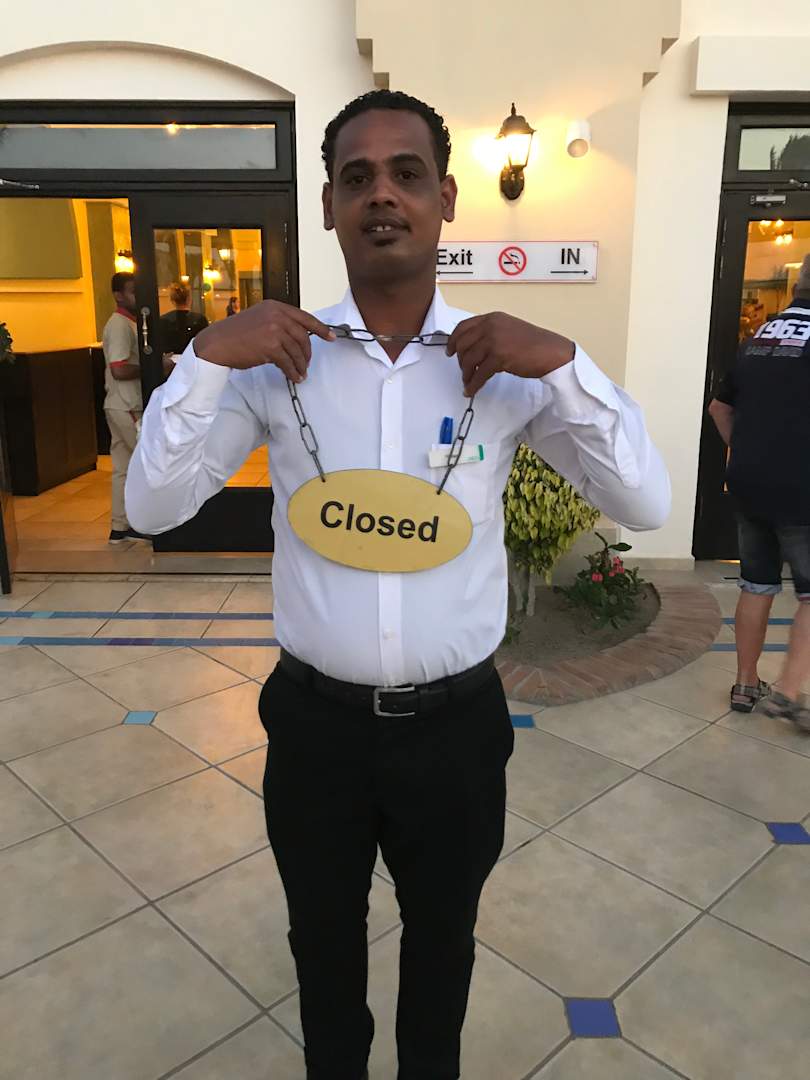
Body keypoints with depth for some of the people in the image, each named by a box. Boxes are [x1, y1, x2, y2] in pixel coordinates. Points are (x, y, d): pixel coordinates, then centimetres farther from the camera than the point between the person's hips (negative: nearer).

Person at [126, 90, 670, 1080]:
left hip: (456, 724, 1)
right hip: (316, 721, 0)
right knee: (322, 942, 26)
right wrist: (207, 357, -21)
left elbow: (645, 503, -8)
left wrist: (563, 363, -21)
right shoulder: (274, 359, -8)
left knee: (441, 940, 27)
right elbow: (152, 506, -8)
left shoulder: (509, 364, -7)